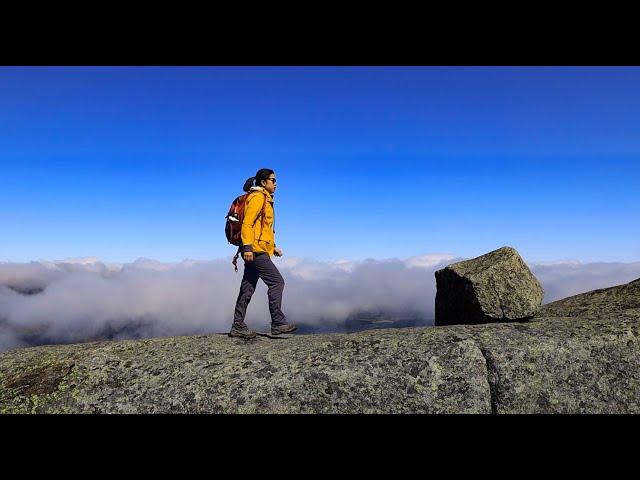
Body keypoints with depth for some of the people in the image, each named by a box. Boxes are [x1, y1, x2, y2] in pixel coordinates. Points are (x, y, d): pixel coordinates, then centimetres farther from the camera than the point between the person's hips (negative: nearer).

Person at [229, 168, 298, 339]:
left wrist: (273, 247, 23)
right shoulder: (257, 197, -7)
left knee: (248, 288, 9)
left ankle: (238, 327, 14)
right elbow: (247, 223, -17)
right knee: (277, 282, -9)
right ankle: (278, 323, -6)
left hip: (256, 251, 10)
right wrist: (247, 247, -24)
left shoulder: (264, 199, 23)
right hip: (255, 250, -10)